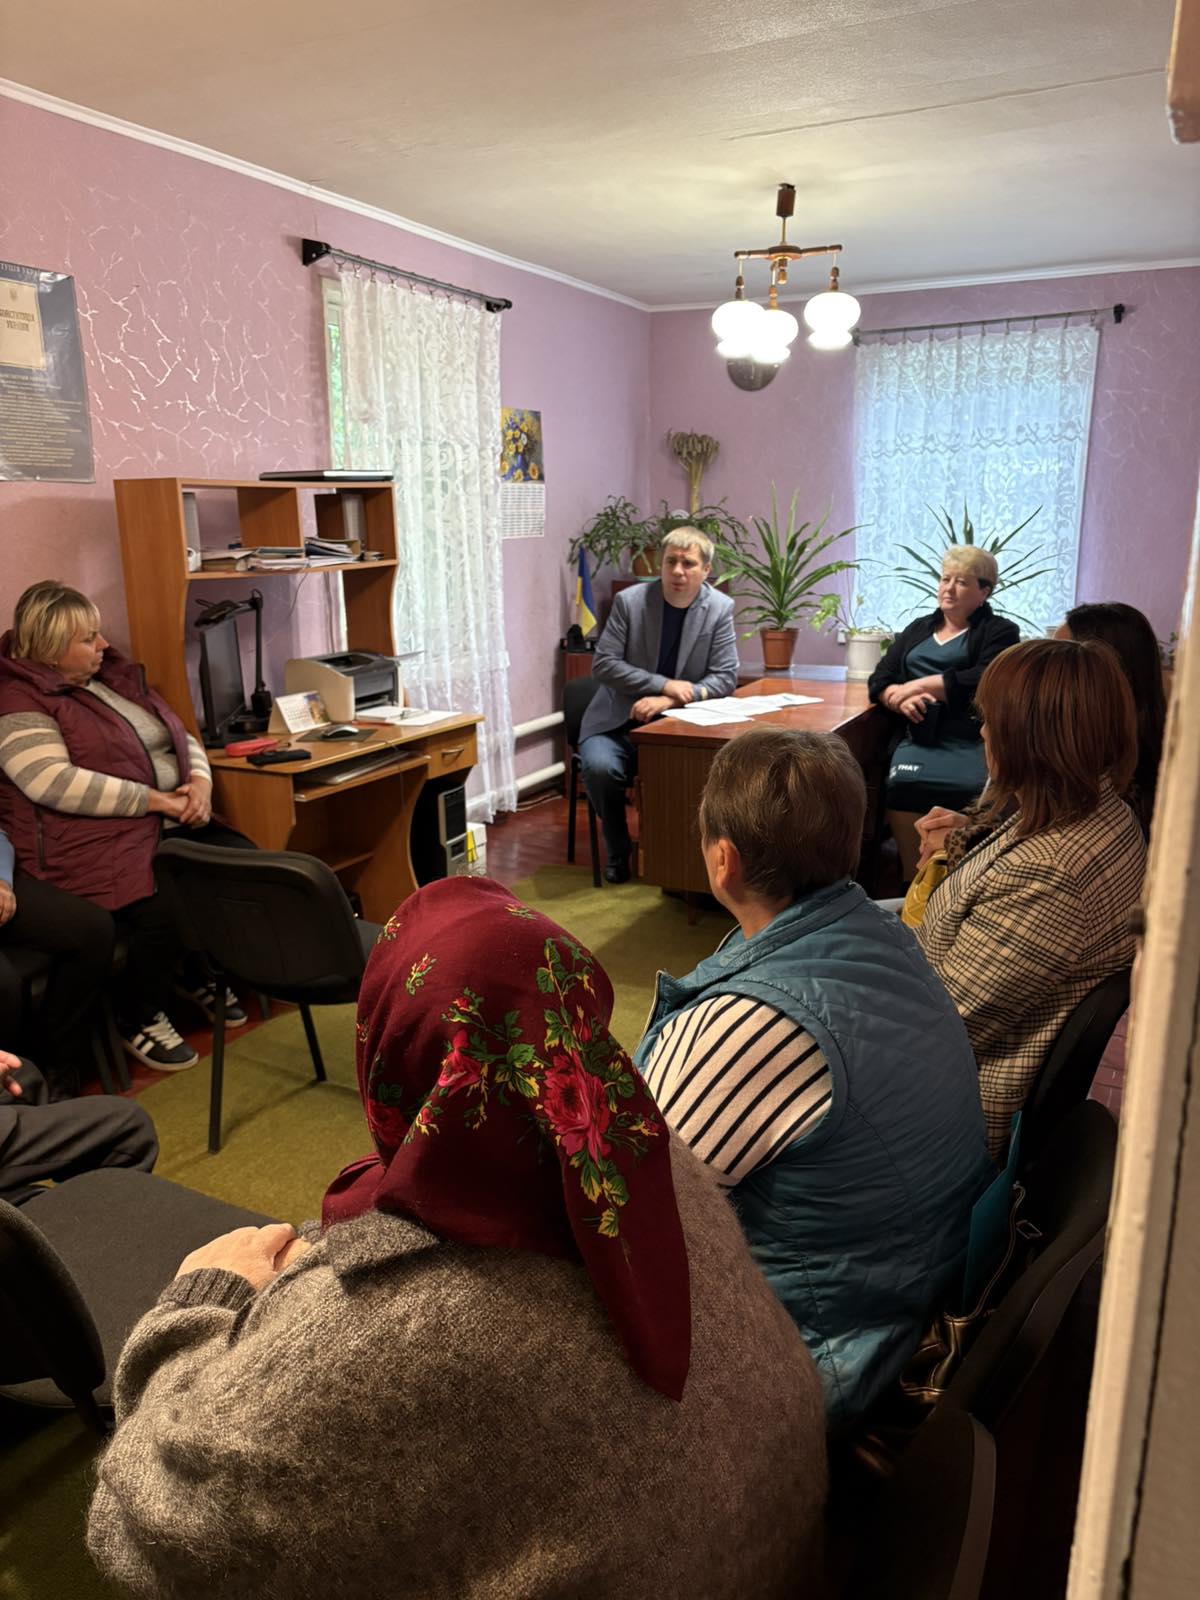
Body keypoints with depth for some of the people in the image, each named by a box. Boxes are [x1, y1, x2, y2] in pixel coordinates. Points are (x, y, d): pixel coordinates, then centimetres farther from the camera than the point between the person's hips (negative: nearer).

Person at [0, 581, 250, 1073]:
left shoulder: (117, 677, 17)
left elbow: (182, 737, 19)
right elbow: (55, 783, -23)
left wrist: (200, 781, -4)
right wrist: (151, 800, -22)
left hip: (172, 825, 8)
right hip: (96, 840, -8)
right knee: (161, 914, -30)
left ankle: (204, 975, 12)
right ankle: (139, 1021, -1)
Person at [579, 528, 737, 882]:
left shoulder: (720, 608, -3)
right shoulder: (629, 601, -7)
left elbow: (725, 677, -6)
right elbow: (603, 665, -9)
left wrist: (669, 701, -21)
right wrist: (664, 684, -20)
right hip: (619, 721, 0)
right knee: (599, 768, -29)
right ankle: (618, 851, -2)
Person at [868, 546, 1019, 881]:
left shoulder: (999, 632, 14)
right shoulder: (918, 629, 28)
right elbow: (879, 680, 18)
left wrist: (920, 685, -4)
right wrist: (900, 699, -5)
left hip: (975, 739, -2)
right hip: (920, 737, 3)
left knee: (979, 789, -35)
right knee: (903, 783, -31)